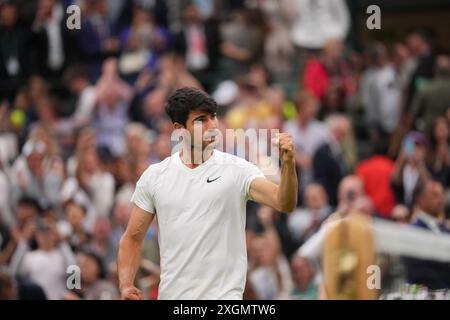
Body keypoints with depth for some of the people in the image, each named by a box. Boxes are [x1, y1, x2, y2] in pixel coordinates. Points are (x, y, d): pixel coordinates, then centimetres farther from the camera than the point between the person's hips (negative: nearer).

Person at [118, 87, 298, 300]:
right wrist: (126, 285, -4)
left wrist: (288, 163, -33)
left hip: (223, 296, -3)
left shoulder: (237, 170, -3)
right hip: (171, 295, 4)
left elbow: (284, 203, -16)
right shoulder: (153, 176, 6)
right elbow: (133, 238, 11)